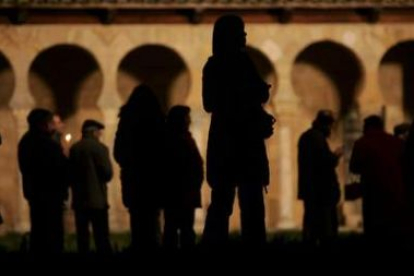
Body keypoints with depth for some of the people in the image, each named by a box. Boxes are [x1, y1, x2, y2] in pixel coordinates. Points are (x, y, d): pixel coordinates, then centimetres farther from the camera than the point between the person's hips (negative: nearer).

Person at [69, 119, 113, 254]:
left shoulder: (74, 148, 6)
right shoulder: (99, 148, -8)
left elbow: (70, 172, 6)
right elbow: (107, 173, -11)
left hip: (79, 199, 5)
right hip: (96, 199, -5)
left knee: (82, 237, 7)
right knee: (102, 238, -3)